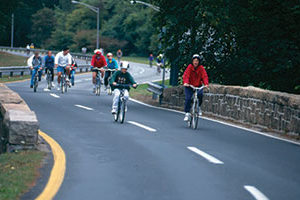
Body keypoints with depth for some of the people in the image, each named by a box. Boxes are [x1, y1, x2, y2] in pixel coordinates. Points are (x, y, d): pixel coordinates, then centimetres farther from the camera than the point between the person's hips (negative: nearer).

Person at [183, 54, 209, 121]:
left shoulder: (201, 68, -4)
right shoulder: (189, 67, -8)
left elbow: (204, 76, -12)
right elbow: (186, 75, -18)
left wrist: (206, 84, -31)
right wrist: (185, 82, -38)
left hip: (198, 86, 1)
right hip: (189, 86, -1)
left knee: (200, 94, -27)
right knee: (188, 98, -17)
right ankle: (187, 113, -8)